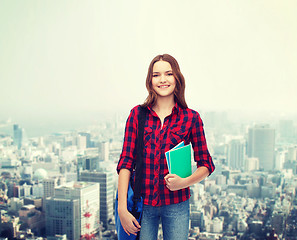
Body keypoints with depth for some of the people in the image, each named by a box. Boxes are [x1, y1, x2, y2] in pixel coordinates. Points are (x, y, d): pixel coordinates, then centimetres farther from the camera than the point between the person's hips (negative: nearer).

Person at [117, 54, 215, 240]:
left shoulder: (191, 118, -1)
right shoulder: (137, 114, 1)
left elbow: (206, 165, 4)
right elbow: (126, 161, -3)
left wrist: (185, 182, -16)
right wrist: (122, 208, -10)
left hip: (176, 205, 0)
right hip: (142, 203, 0)